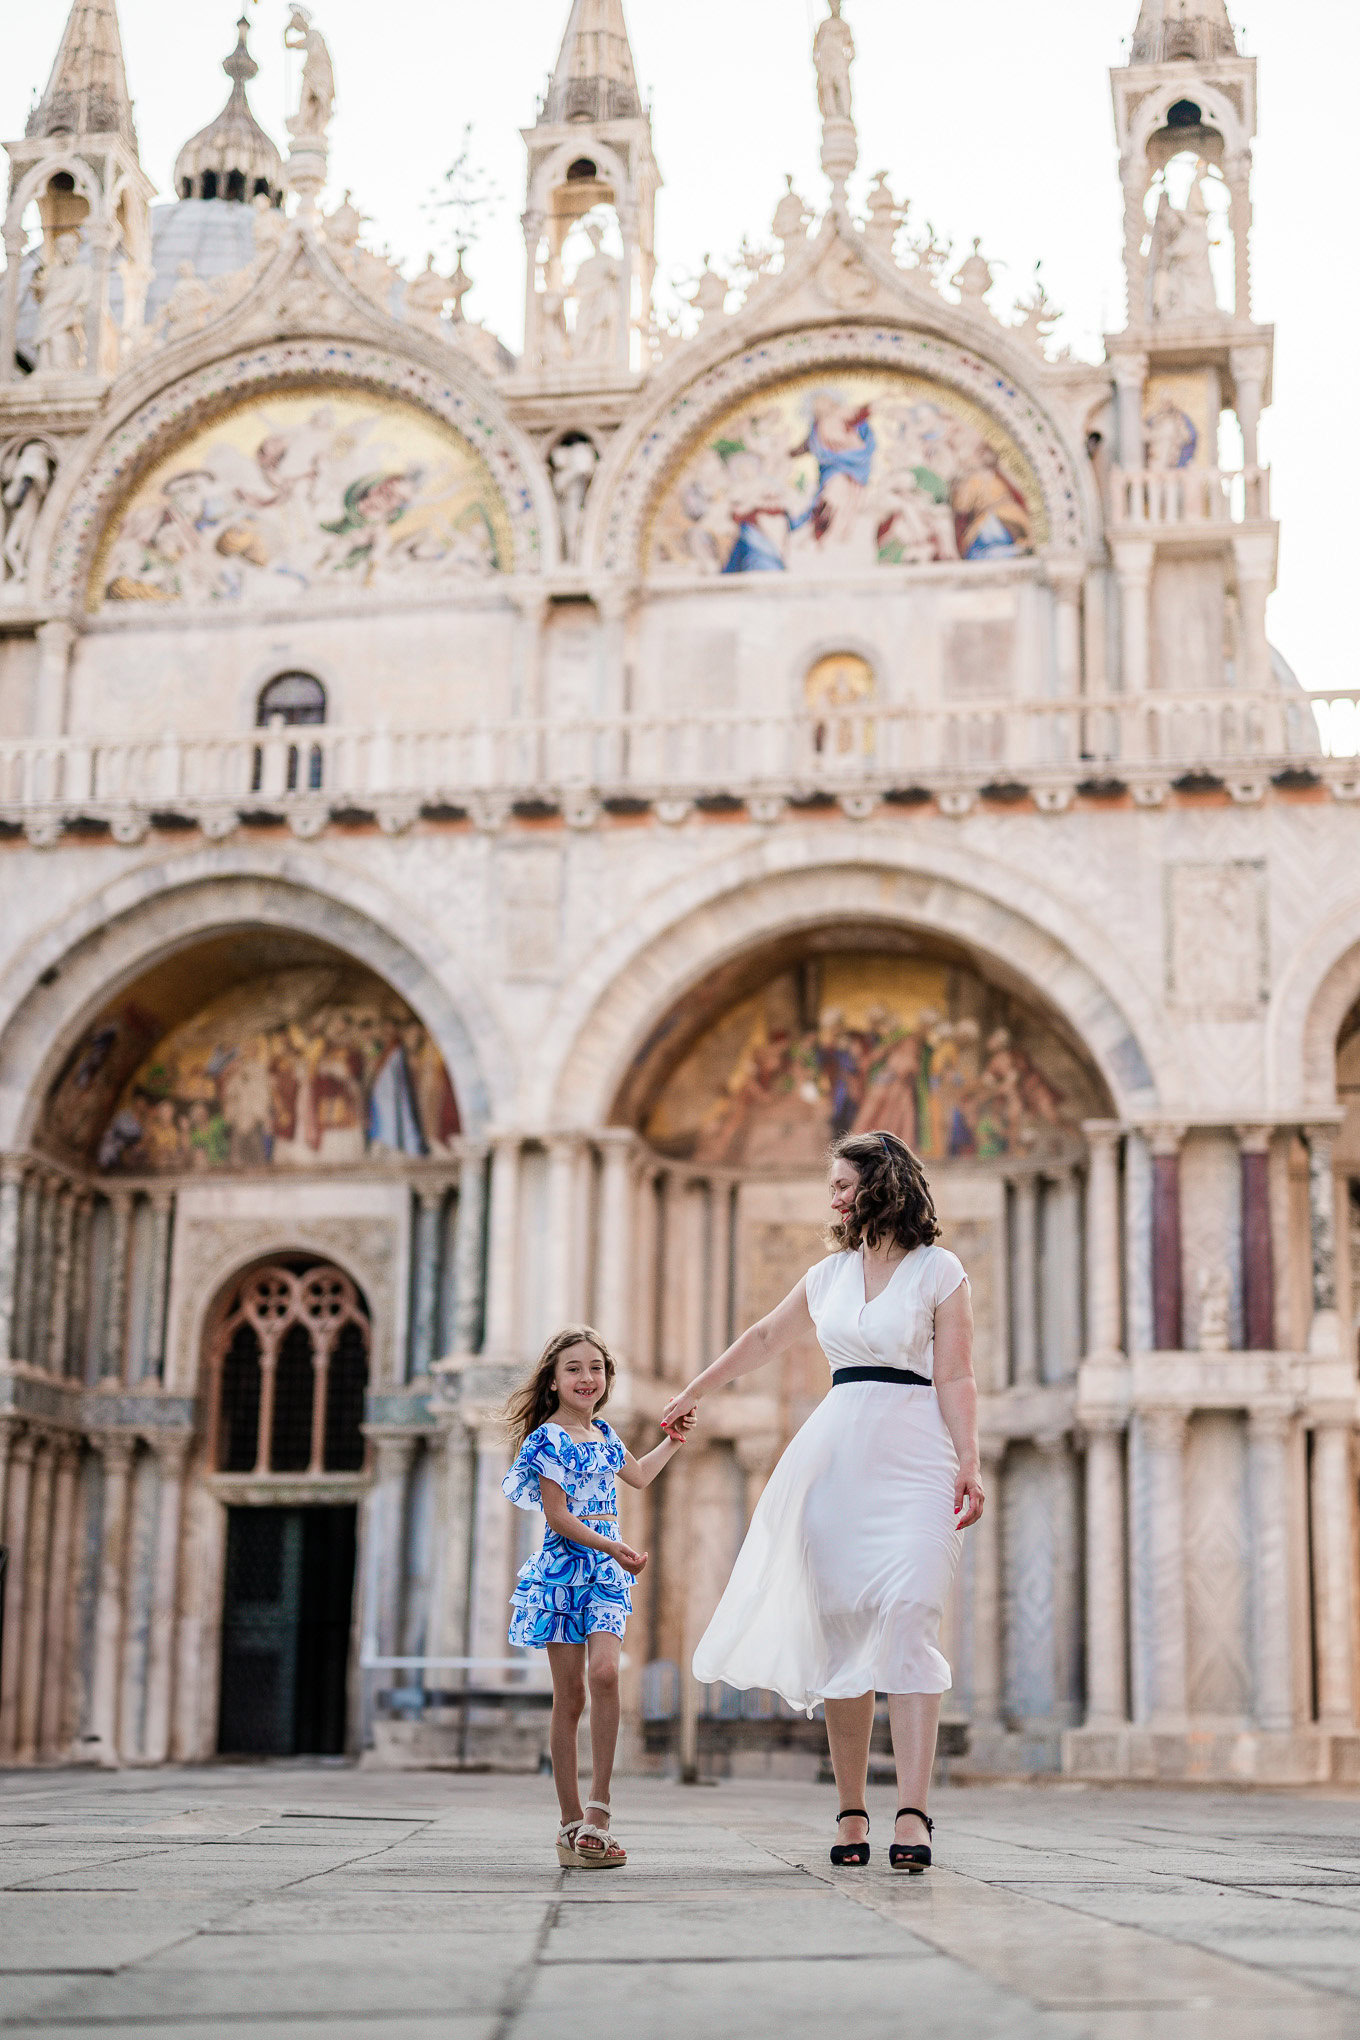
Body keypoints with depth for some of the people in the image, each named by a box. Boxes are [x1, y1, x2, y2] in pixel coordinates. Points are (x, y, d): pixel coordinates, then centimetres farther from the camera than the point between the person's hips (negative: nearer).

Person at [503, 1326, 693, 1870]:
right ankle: (572, 1822, 6)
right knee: (569, 1695, -2)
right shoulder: (548, 1437, -6)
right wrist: (611, 1547, -21)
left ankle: (597, 1806, -15)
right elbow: (558, 1517, -13)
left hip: (606, 1575, 4)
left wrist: (672, 1442, 31)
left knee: (604, 1673, -18)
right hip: (563, 1571, -4)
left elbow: (638, 1475, 35)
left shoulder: (603, 1434, 15)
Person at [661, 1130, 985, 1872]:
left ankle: (912, 1816, -22)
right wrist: (693, 1391, 37)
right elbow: (763, 1339, 29)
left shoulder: (939, 1270, 2)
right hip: (837, 1451, 5)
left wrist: (967, 1465, -13)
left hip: (915, 1460, -4)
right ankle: (851, 1812, 6)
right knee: (840, 1630, 0)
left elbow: (955, 1380, -2)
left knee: (906, 1624, -16)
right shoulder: (830, 1273, 16)